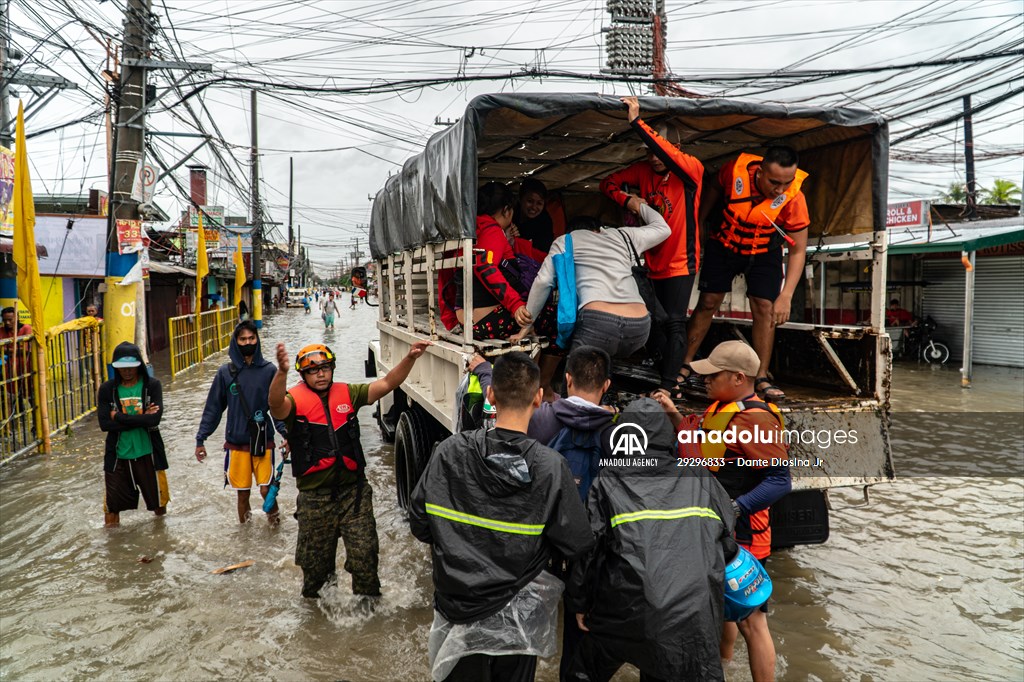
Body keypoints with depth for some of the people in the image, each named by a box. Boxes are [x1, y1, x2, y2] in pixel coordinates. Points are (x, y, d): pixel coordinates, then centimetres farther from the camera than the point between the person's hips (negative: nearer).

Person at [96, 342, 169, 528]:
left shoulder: (152, 385, -8)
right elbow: (104, 423, -13)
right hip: (118, 455, 1)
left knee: (157, 498, 15)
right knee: (114, 499, 11)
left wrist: (119, 418, -16)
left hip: (147, 453, 0)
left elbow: (155, 418, -20)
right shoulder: (107, 389, -4)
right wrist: (141, 418, -18)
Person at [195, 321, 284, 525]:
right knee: (243, 493, 9)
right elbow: (213, 408, 2)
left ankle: (273, 515, 25)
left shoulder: (268, 370, -3)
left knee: (266, 489, -4)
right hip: (236, 443, 1)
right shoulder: (226, 372, -2)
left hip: (263, 441, -1)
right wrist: (200, 439, 2)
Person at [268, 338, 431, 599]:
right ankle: (312, 602, 45)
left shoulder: (347, 394, 3)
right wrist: (281, 371, -51)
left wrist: (410, 358, -16)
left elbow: (387, 384, -1)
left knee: (364, 557, 4)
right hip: (315, 497, -1)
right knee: (314, 562, 17)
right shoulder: (296, 400, -8)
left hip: (354, 491, 2)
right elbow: (277, 405, -31)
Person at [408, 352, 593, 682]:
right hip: (517, 616, -1)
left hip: (457, 604, 1)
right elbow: (576, 546, -14)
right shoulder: (551, 466, -19)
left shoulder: (450, 452, -16)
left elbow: (419, 524, -7)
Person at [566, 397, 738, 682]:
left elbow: (587, 547, -2)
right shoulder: (700, 478, 5)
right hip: (694, 616, 2)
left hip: (625, 614, -1)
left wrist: (579, 602, 11)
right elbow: (727, 541, 9)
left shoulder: (608, 483, -1)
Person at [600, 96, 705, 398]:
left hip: (681, 261, -6)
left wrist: (637, 121, -35)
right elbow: (609, 182, 7)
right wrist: (627, 199, -12)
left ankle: (669, 384, -6)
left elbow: (667, 153, -32)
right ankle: (670, 372, 26)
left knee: (675, 322, -8)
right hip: (653, 261, 6)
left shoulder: (692, 170, -13)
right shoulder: (644, 170, 1)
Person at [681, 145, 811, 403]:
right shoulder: (736, 170, -29)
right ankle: (684, 365, 8)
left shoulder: (794, 198, -28)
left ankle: (761, 378, -2)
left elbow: (798, 251, -21)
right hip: (725, 244, 0)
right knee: (708, 302, -1)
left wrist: (786, 296, -28)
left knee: (764, 307, -10)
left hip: (764, 252, 0)